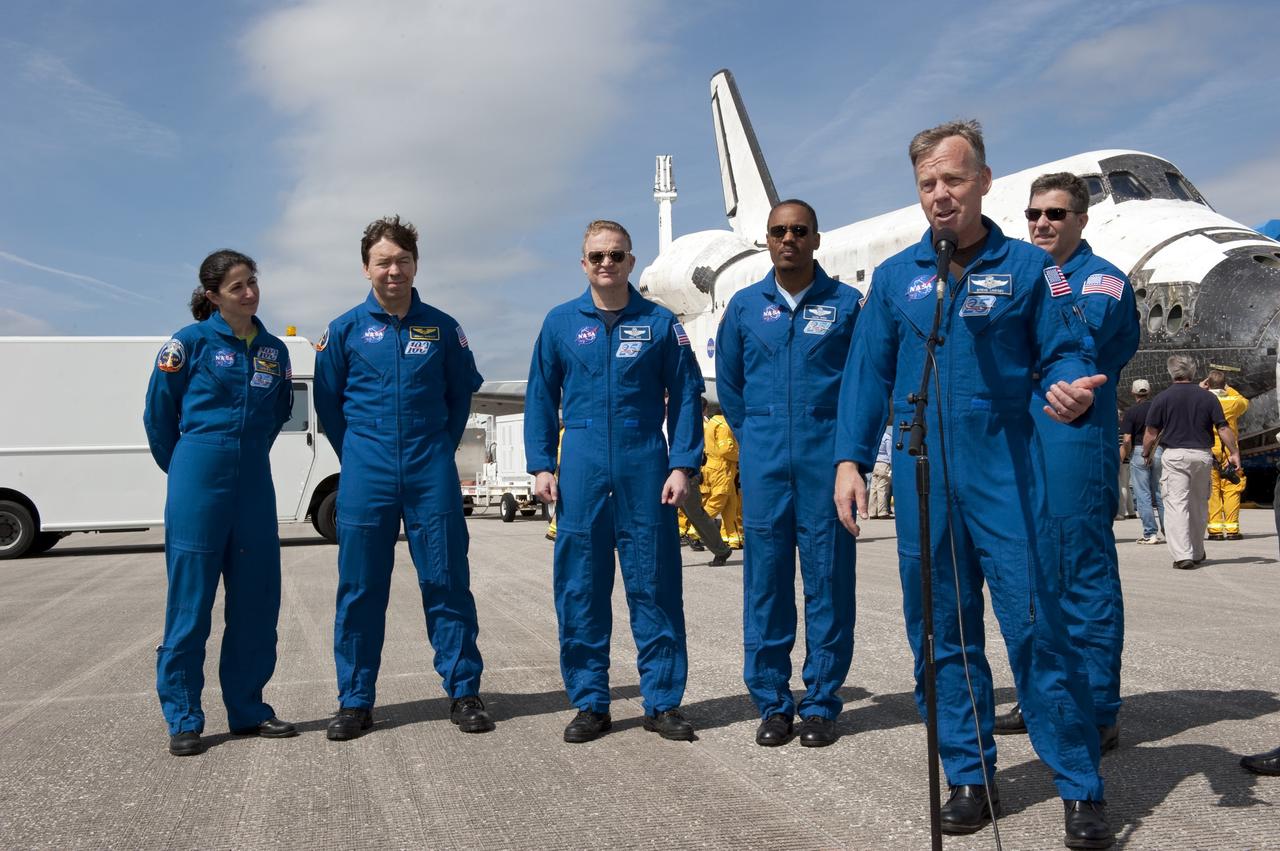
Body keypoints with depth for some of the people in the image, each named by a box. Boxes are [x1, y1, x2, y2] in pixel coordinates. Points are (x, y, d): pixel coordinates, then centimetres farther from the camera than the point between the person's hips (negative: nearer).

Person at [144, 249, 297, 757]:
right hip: (199, 486, -4)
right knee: (190, 602, 0)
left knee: (256, 601, 7)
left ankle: (247, 710, 19)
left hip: (254, 484, 5)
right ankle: (183, 720, 10)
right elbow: (158, 414, 4)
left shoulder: (274, 351, 10)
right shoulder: (192, 342, -3)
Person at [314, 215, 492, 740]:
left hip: (432, 473, 0)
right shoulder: (345, 330, 3)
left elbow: (462, 393, 14)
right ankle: (355, 701, 16)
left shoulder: (442, 328, 4)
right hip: (366, 476, 0)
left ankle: (464, 693, 12)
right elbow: (328, 401, 11)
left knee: (447, 582, 2)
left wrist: (440, 448, 9)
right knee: (360, 589, 5)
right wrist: (356, 456, 9)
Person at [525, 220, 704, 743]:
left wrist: (682, 466, -5)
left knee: (655, 588, 3)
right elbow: (540, 399, 10)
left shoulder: (660, 323, 5)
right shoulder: (560, 323, 8)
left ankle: (663, 703, 14)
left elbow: (685, 397, 4)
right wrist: (541, 466, 2)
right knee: (579, 591, 5)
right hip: (582, 475, 1)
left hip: (646, 473, -1)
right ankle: (590, 704, 17)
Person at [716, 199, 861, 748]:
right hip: (764, 460, 2)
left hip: (827, 457, -1)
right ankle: (772, 704, 14)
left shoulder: (845, 303, 4)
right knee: (765, 579, 3)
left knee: (828, 577, 1)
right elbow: (728, 382, 17)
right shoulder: (745, 305, 10)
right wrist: (753, 439, 13)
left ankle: (821, 704, 12)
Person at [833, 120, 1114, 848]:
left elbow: (1066, 352, 2)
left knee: (1036, 625, -5)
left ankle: (1082, 789, 8)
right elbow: (868, 374, 10)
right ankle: (971, 779, 21)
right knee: (942, 632, 8)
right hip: (922, 476, 3)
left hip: (1005, 471, -3)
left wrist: (1071, 390, -22)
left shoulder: (1028, 267, 4)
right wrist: (851, 459, 3)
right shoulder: (895, 277, 11)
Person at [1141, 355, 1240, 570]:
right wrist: (1234, 453, 11)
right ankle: (1198, 553, 28)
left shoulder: (1162, 398, -3)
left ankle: (1183, 556, -15)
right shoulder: (1207, 397, 4)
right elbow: (1223, 428, 1)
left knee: (1176, 504, -5)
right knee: (1199, 505, 16)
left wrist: (1146, 454, 14)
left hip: (1174, 455, -3)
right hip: (1202, 455, 3)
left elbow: (1151, 434, -3)